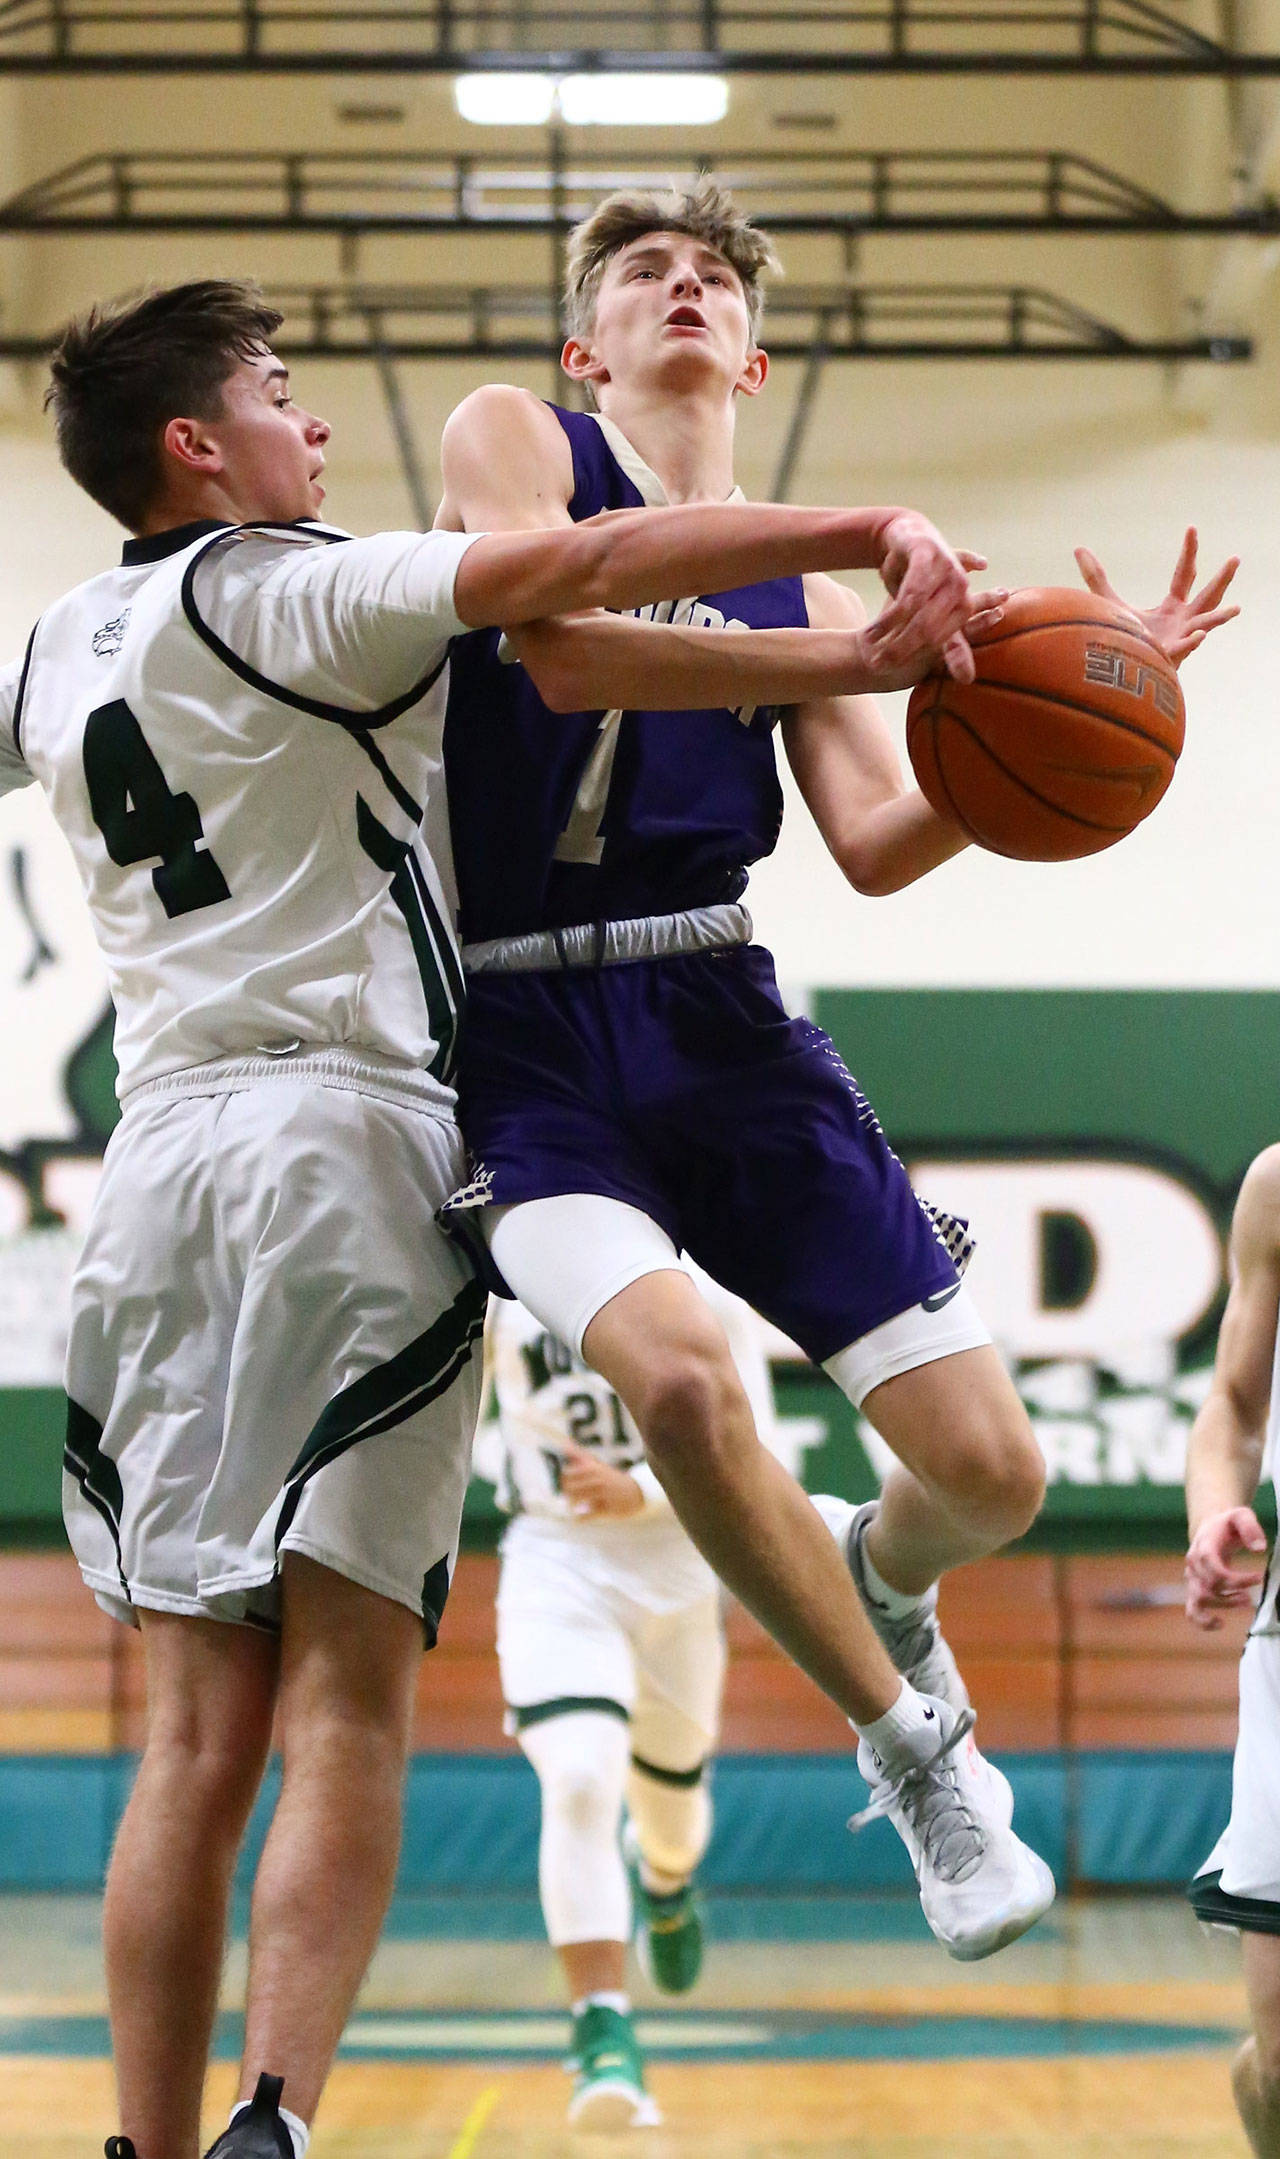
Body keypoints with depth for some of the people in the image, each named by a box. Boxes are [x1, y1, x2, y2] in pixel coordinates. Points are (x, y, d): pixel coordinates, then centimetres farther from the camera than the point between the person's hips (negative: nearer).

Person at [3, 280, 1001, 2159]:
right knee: (347, 1705, -9)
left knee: (198, 1729, 3)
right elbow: (566, 570, -16)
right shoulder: (287, 595, -3)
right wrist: (872, 536, -19)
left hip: (160, 1157, 6)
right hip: (345, 1129, -6)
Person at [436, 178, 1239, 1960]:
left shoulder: (800, 576, 17)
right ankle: (912, 1739, -7)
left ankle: (883, 1589, 36)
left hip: (725, 1026, 4)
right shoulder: (512, 439, 5)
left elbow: (878, 845, 8)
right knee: (676, 1373, -33)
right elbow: (571, 651, -15)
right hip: (530, 1043, -4)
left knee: (991, 1470, -5)